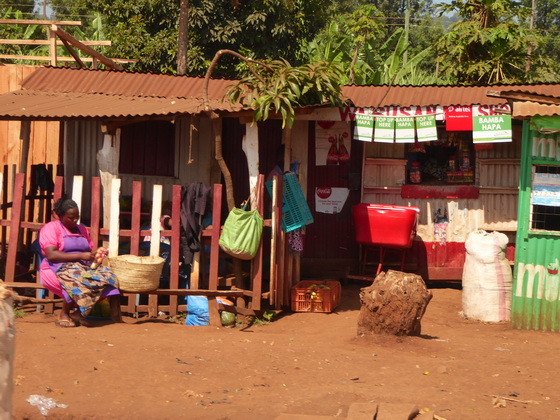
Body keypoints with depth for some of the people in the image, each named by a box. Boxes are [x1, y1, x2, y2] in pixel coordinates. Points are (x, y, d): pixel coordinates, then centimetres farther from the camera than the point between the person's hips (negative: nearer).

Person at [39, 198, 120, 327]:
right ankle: (64, 314, -19)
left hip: (84, 267, 6)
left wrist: (96, 254, -5)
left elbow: (90, 251, 21)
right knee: (78, 280, -38)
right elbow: (51, 255, -13)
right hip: (58, 269, -6)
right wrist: (80, 255, -18)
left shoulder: (82, 229, 23)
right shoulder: (51, 228, 0)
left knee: (107, 274, -23)